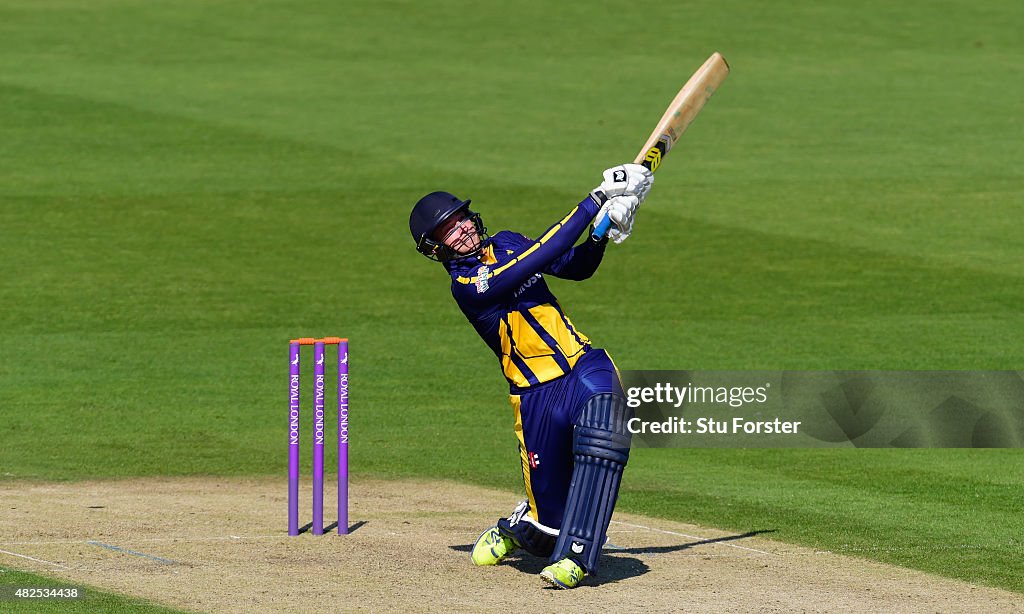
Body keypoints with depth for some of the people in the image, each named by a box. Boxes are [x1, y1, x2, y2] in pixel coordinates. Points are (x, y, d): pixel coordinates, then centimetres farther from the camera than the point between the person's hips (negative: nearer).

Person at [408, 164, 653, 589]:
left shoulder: (507, 244, 12)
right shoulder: (466, 284, -11)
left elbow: (576, 267, 19)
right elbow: (543, 255, -21)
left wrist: (602, 233, -1)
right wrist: (595, 202, -20)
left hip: (587, 367, 4)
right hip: (537, 394, -4)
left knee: (601, 438, -31)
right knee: (548, 523, -1)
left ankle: (574, 558, -30)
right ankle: (513, 531, 39)